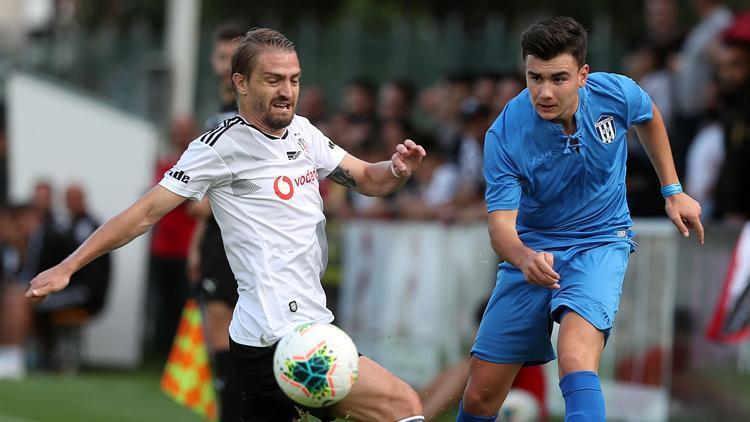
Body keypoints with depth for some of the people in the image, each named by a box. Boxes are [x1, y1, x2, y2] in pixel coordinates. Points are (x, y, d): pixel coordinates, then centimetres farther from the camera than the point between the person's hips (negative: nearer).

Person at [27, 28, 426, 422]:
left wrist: (396, 170, -2)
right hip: (277, 342, -8)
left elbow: (367, 178, 21)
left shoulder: (303, 133, 12)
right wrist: (67, 267, -10)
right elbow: (148, 211, -8)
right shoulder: (224, 144, -9)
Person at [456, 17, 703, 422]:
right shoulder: (504, 135, -22)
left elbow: (649, 118, 10)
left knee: (576, 356, -32)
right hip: (533, 248, 1)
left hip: (601, 241, -1)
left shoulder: (615, 93, -17)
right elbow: (501, 225, -26)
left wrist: (673, 191, 11)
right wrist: (525, 258, -49)